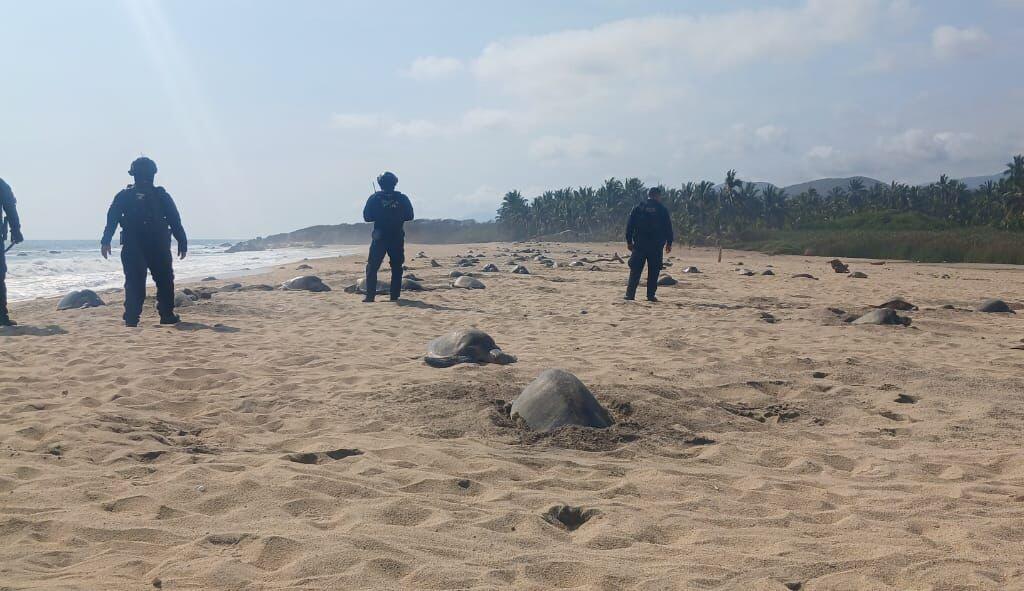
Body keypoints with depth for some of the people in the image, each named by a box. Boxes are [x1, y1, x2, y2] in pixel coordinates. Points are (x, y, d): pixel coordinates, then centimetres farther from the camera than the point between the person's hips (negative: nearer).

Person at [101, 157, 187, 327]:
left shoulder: (123, 196, 4)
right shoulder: (162, 196, 1)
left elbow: (111, 220, -3)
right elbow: (175, 222, -1)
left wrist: (106, 241, -4)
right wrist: (182, 242, 2)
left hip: (132, 249, 1)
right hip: (159, 248, -1)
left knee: (134, 284, 2)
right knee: (165, 281, 14)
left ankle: (131, 319, -6)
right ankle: (167, 316, 15)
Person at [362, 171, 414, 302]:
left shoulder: (374, 198, -3)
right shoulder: (402, 198, -1)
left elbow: (367, 217, 0)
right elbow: (409, 216, 5)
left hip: (379, 237, -1)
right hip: (397, 238, 1)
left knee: (372, 267, 5)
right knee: (396, 268, 11)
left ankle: (370, 296, -3)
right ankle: (394, 296, 8)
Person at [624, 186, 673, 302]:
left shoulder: (638, 207, 5)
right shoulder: (662, 209, 0)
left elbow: (630, 225, 4)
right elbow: (668, 227, 3)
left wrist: (629, 241, 9)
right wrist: (669, 243, 12)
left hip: (639, 245, 1)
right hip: (656, 246, -1)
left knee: (635, 270, 2)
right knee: (653, 272, 6)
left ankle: (630, 293, -7)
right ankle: (651, 295, 4)